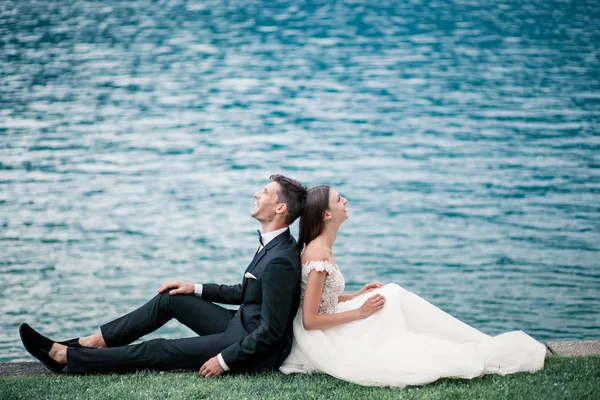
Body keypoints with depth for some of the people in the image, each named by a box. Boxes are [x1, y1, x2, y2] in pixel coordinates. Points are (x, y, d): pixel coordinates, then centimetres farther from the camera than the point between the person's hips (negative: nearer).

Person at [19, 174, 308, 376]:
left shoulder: (280, 261, -27)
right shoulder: (272, 245, 5)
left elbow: (271, 331, -26)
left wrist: (224, 359, -21)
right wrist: (197, 289, 12)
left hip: (256, 350, -9)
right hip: (242, 325, 9)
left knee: (159, 351, -7)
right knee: (171, 299, 8)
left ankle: (66, 358, 1)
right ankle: (96, 341, 11)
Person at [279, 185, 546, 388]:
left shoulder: (319, 248, 7)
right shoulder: (319, 255, -23)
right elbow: (309, 320, -24)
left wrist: (357, 296, 5)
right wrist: (360, 312, -17)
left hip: (328, 333, 9)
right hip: (321, 340, -9)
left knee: (392, 295, 1)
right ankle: (484, 354, -3)